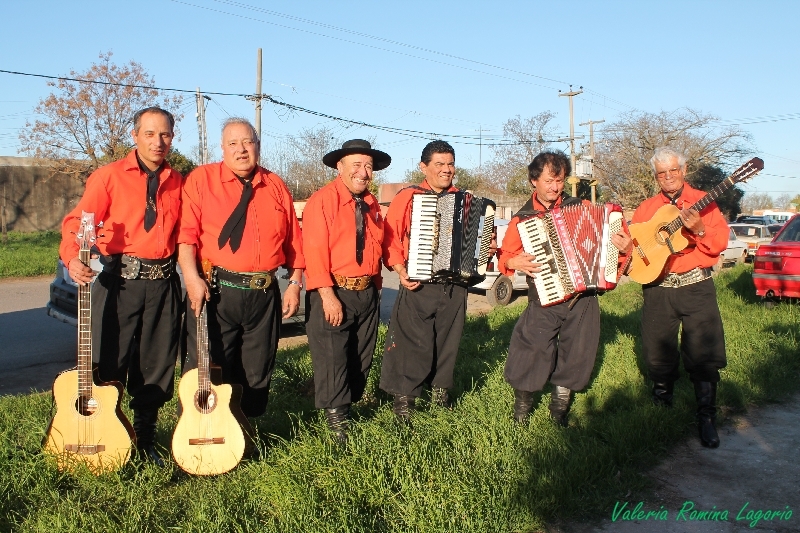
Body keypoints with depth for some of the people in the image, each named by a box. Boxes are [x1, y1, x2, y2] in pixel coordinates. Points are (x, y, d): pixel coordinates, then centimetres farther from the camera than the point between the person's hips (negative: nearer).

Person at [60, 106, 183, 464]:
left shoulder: (177, 183, 13)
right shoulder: (109, 176, 1)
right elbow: (77, 222, -5)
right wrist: (73, 258, -23)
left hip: (164, 283, 3)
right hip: (120, 280, -3)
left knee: (157, 367, 9)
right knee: (111, 365, -1)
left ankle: (145, 441, 24)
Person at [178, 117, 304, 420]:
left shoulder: (276, 187, 13)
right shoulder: (202, 179, 2)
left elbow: (293, 239, 11)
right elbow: (186, 233, -8)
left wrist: (295, 284, 4)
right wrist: (192, 278, -19)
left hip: (264, 294, 4)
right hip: (215, 291, -3)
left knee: (257, 374, 12)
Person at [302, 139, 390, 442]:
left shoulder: (372, 205, 13)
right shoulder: (323, 200, -10)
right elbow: (314, 251, -17)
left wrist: (375, 287, 13)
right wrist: (328, 295, -22)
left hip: (367, 293, 7)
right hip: (334, 293, -7)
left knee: (361, 357, 14)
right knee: (332, 359, -4)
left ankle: (350, 405, 29)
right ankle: (336, 420, 8)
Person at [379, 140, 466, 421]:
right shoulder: (408, 197, -3)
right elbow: (390, 238, -6)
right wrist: (399, 268, -18)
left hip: (455, 287, 4)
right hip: (418, 286, -4)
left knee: (448, 342, 13)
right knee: (414, 343, -2)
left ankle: (440, 393, 29)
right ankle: (404, 398, 14)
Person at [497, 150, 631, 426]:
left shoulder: (582, 207, 6)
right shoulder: (522, 219, 2)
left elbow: (608, 232, 15)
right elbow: (504, 256, 7)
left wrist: (623, 245, -5)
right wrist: (514, 262, -15)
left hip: (583, 300, 2)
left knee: (575, 356, 9)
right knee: (532, 353, -8)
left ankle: (560, 410, 30)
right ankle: (522, 408, 18)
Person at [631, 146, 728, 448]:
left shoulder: (703, 202, 2)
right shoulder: (646, 208, 10)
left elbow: (720, 244, -5)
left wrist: (699, 229, -23)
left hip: (696, 287, -3)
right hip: (658, 288, 3)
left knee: (703, 352, -7)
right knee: (657, 352, 10)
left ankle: (706, 417, 5)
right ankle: (662, 402, 34)